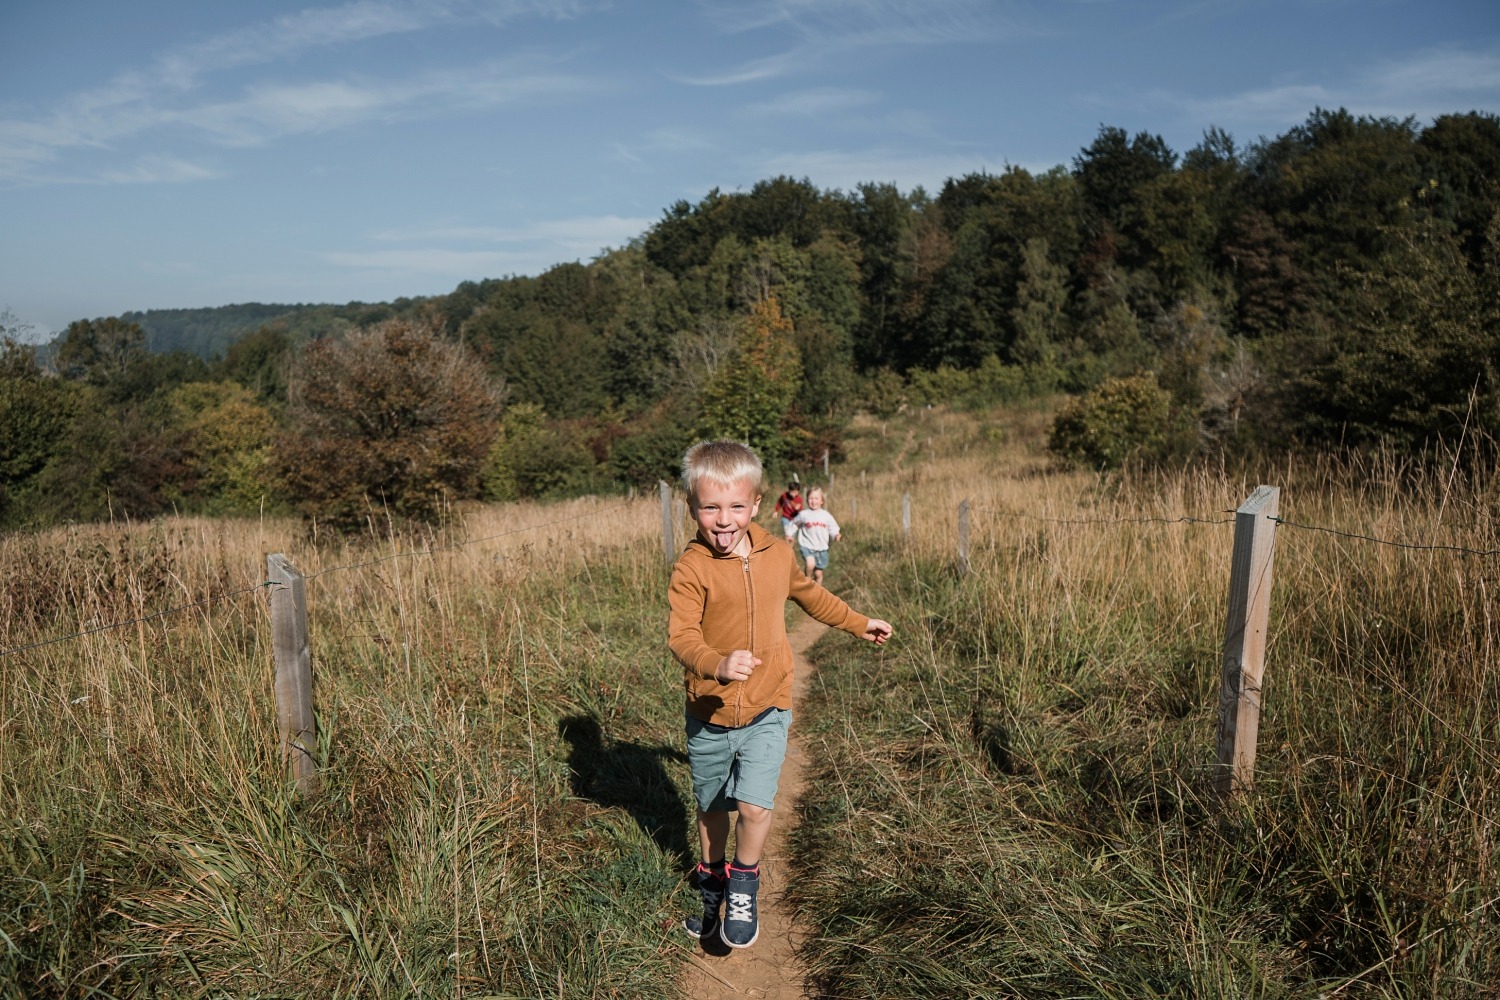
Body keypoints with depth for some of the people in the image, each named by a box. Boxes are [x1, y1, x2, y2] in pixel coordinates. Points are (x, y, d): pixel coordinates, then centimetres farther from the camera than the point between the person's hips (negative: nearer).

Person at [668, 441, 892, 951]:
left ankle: (744, 886, 17)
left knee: (755, 807, -12)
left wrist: (858, 623, 26)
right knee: (711, 808, 18)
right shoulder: (691, 568, -16)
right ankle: (711, 883, 46)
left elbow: (808, 593, 19)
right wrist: (718, 665, -46)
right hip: (709, 715, -1)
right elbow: (681, 635, -26)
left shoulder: (777, 553, -2)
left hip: (767, 709, 1)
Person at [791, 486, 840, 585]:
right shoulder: (804, 514, -4)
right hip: (807, 546, -3)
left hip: (822, 548, 3)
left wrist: (835, 535, -13)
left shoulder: (826, 516, 1)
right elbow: (793, 524, 11)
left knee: (818, 573, 9)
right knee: (810, 564, -29)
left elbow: (833, 530, 6)